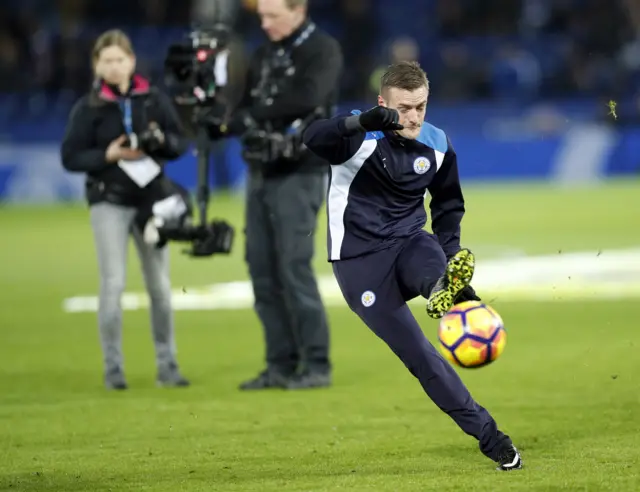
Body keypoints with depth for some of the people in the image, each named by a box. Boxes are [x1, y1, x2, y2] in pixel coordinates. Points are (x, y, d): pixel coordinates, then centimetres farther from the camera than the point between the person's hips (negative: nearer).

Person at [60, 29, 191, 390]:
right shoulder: (88, 108, -1)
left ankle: (167, 366, 15)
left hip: (152, 198, 2)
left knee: (160, 285, 6)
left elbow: (182, 143, 7)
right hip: (110, 202, -2)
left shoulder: (154, 99, 4)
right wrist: (107, 156, -18)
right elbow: (70, 157, -3)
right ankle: (113, 368, -2)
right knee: (113, 283, -10)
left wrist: (163, 141, -15)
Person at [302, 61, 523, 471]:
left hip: (408, 243, 5)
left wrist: (449, 261, 5)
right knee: (421, 357, -9)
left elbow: (448, 207, 16)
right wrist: (362, 123, -57)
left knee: (432, 258, -34)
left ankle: (443, 287, -61)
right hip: (361, 262, -5)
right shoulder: (361, 135, -16)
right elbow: (314, 139, -39)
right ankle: (488, 435, -4)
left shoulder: (438, 145, 0)